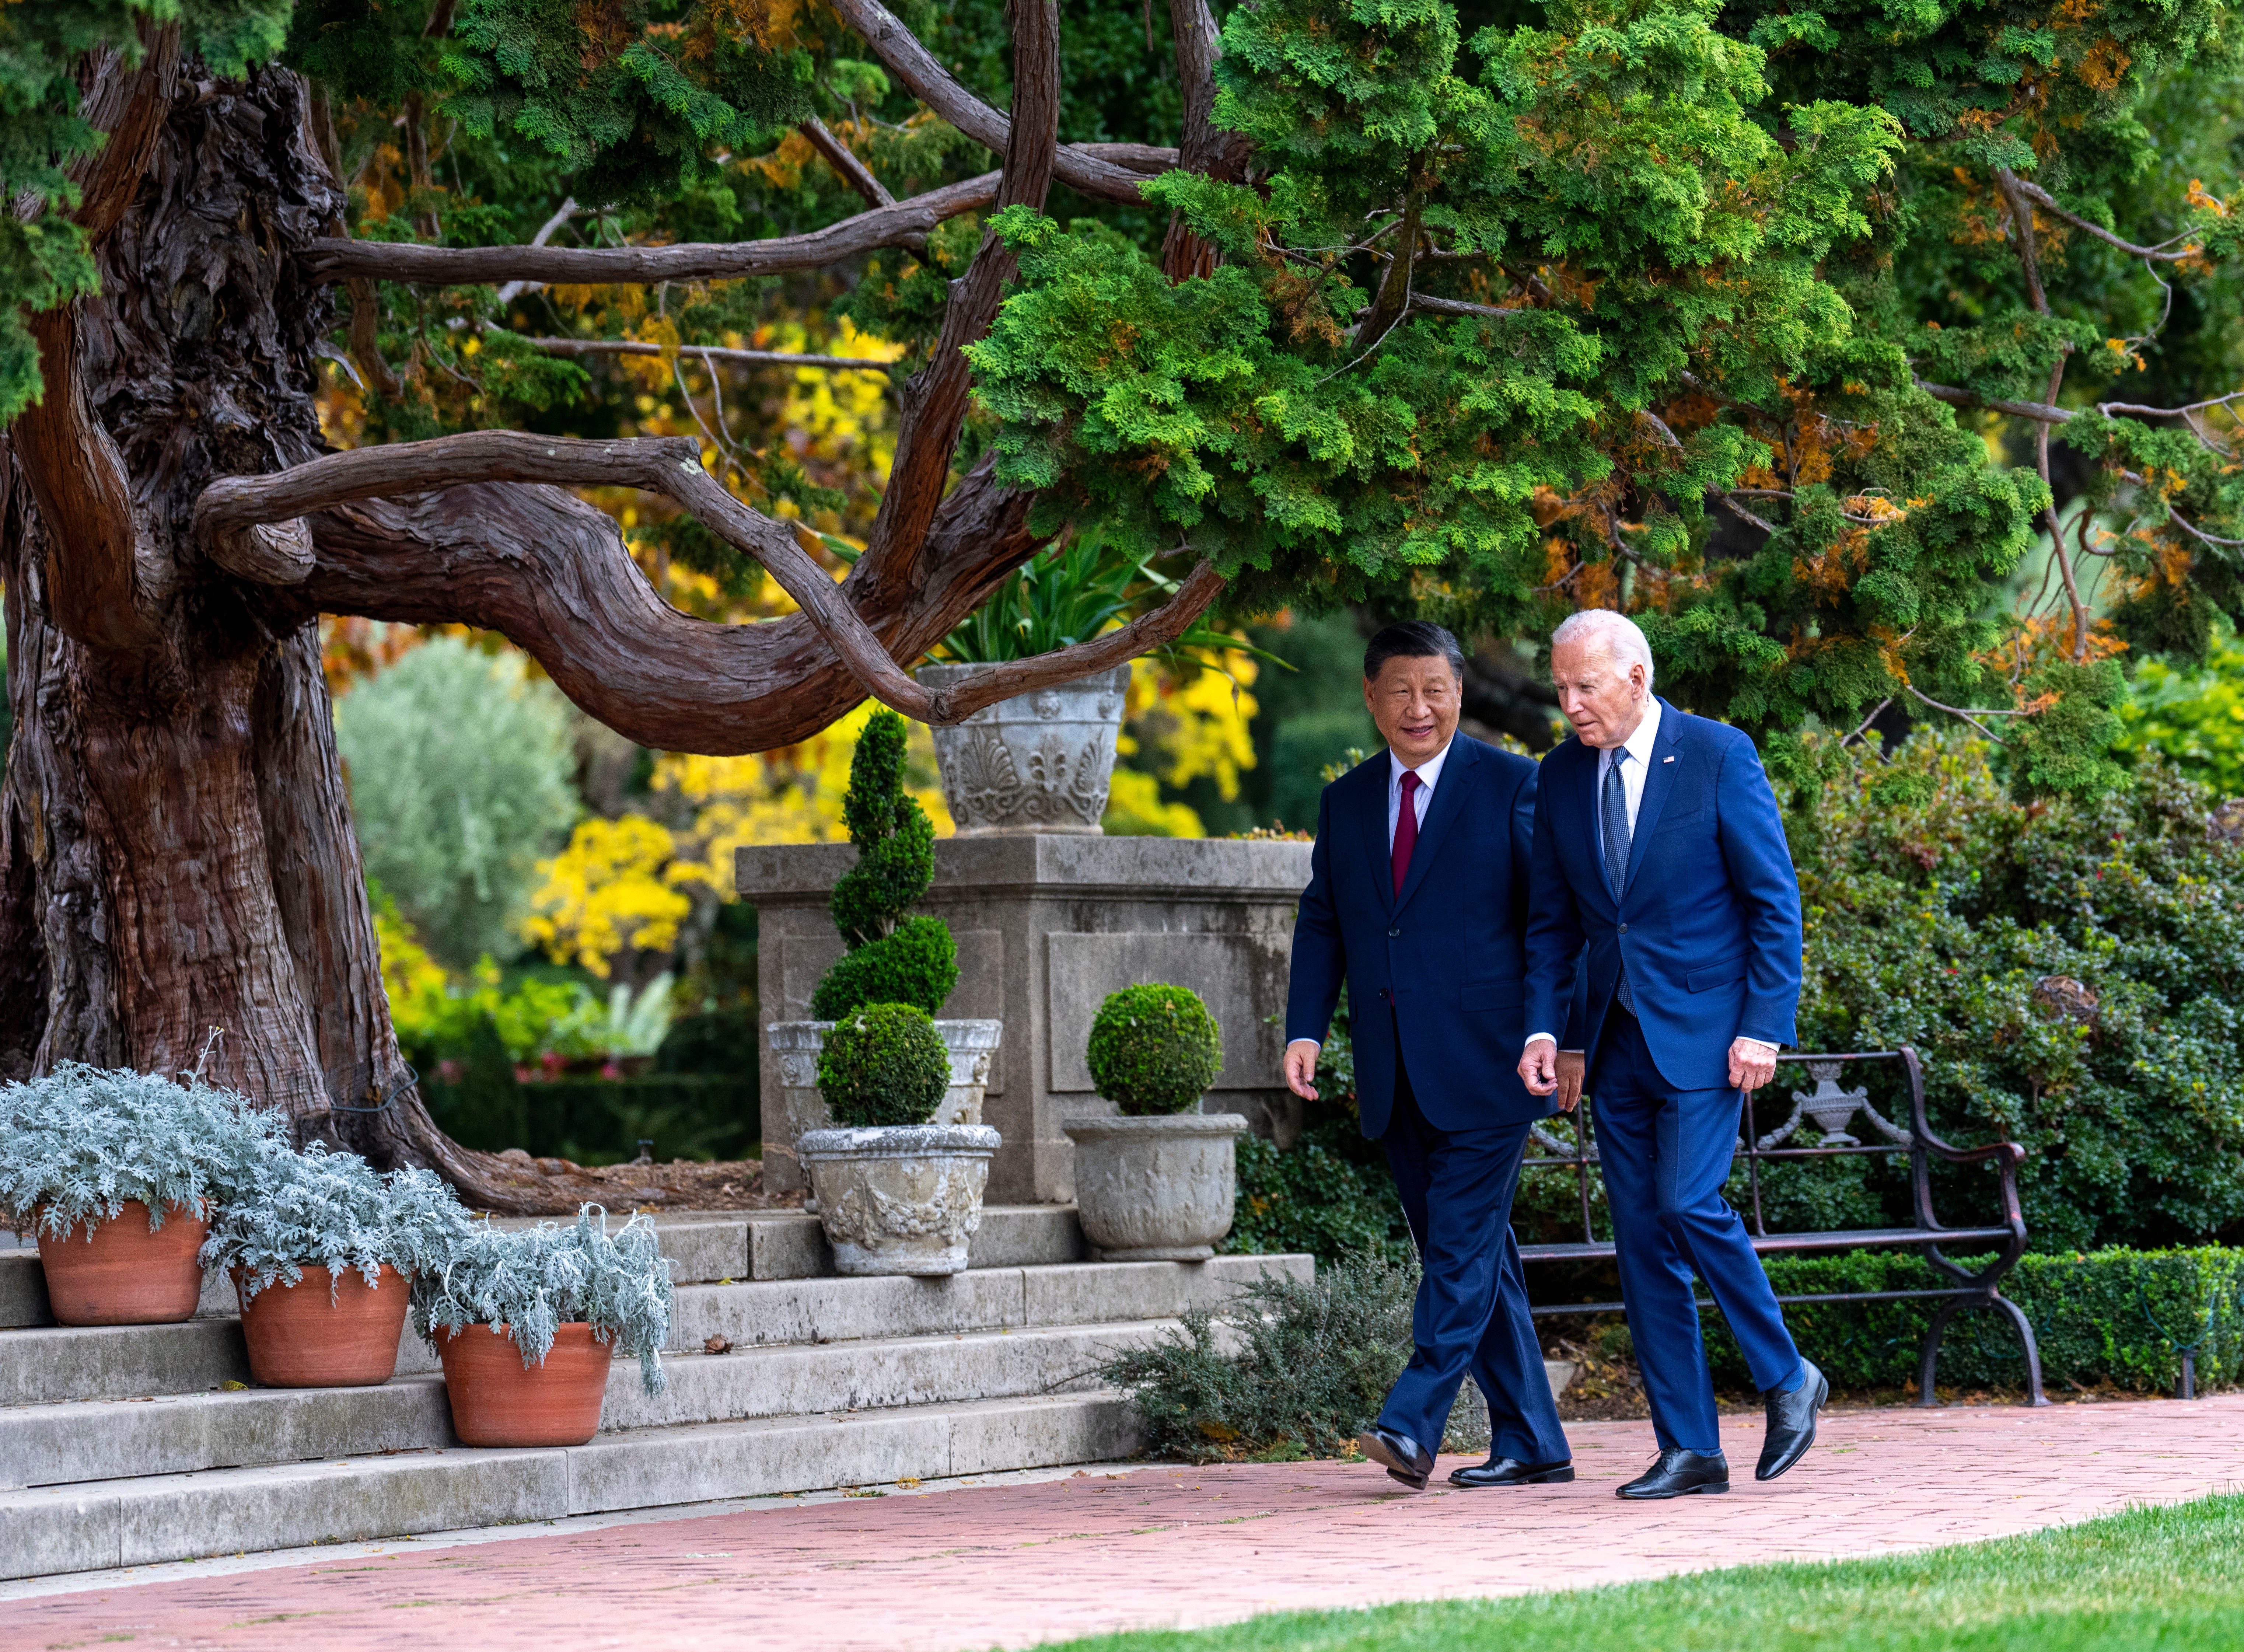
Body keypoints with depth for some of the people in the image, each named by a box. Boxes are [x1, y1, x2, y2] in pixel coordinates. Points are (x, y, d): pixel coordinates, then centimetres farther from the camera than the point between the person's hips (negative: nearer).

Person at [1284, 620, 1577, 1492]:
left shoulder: (1511, 786, -1)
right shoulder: (1346, 802, 14)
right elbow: (1321, 922, 14)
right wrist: (1305, 1029, 0)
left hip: (1484, 1062, -5)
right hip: (1395, 1076, 5)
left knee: (1464, 1243, -11)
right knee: (1469, 1255, 8)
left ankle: (1413, 1424, -17)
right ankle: (1530, 1443, 13)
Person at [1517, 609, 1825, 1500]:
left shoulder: (1719, 757, -7)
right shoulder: (1561, 776, 8)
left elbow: (1775, 900, -7)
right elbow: (1553, 919, 14)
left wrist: (1765, 1025, -13)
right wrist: (1543, 1029, 2)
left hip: (1704, 1028, -6)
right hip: (1617, 1039, 6)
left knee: (1690, 1203, -19)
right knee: (1641, 1235, 2)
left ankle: (1786, 1378, 3)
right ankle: (1689, 1449, 6)